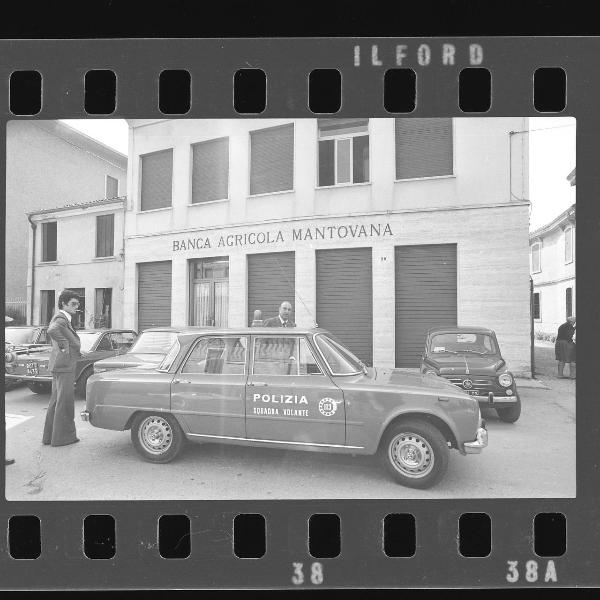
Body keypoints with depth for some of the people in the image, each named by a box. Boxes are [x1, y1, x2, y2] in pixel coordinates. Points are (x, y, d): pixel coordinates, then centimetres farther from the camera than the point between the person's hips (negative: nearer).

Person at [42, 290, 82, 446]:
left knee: (56, 401, 17)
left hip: (58, 365, 10)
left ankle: (49, 436, 26)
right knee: (65, 402, -1)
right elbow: (52, 330, -39)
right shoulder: (61, 318, -16)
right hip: (64, 365, -10)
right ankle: (62, 436, 7)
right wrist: (64, 346, -27)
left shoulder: (61, 317, 17)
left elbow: (51, 331, 35)